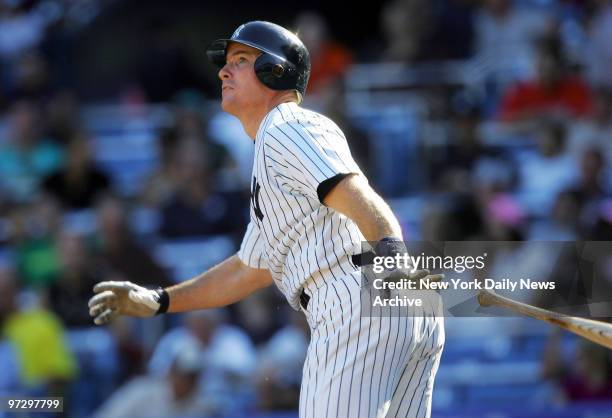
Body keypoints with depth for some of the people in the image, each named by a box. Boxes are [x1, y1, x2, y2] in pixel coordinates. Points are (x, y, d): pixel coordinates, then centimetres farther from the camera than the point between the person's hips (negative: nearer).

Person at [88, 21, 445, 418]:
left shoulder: (286, 128, 1)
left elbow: (355, 195, -16)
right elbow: (249, 271, 39)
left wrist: (393, 259, -33)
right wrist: (156, 301, 37)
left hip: (357, 310, -10)